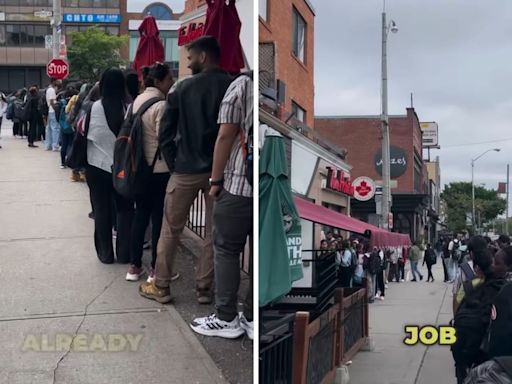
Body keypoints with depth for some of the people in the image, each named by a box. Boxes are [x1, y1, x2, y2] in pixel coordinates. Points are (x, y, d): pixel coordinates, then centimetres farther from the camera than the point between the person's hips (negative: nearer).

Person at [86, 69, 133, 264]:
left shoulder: (95, 108, -12)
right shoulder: (129, 108, -11)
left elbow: (86, 134, -4)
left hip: (98, 166, -1)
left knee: (102, 210, 9)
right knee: (125, 209, 12)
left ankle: (105, 253, 14)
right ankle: (124, 253, 13)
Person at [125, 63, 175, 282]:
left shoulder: (137, 101, 9)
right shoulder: (161, 105, -16)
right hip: (159, 168, -8)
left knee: (141, 214, 13)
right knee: (159, 217, 1)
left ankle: (134, 266, 18)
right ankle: (155, 269, 7)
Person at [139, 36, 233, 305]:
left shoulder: (184, 88, -1)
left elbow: (166, 132, -3)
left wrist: (173, 162, 5)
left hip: (187, 169, 0)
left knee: (170, 230, 10)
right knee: (214, 232, 8)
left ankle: (161, 287, 15)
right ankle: (204, 288, 12)